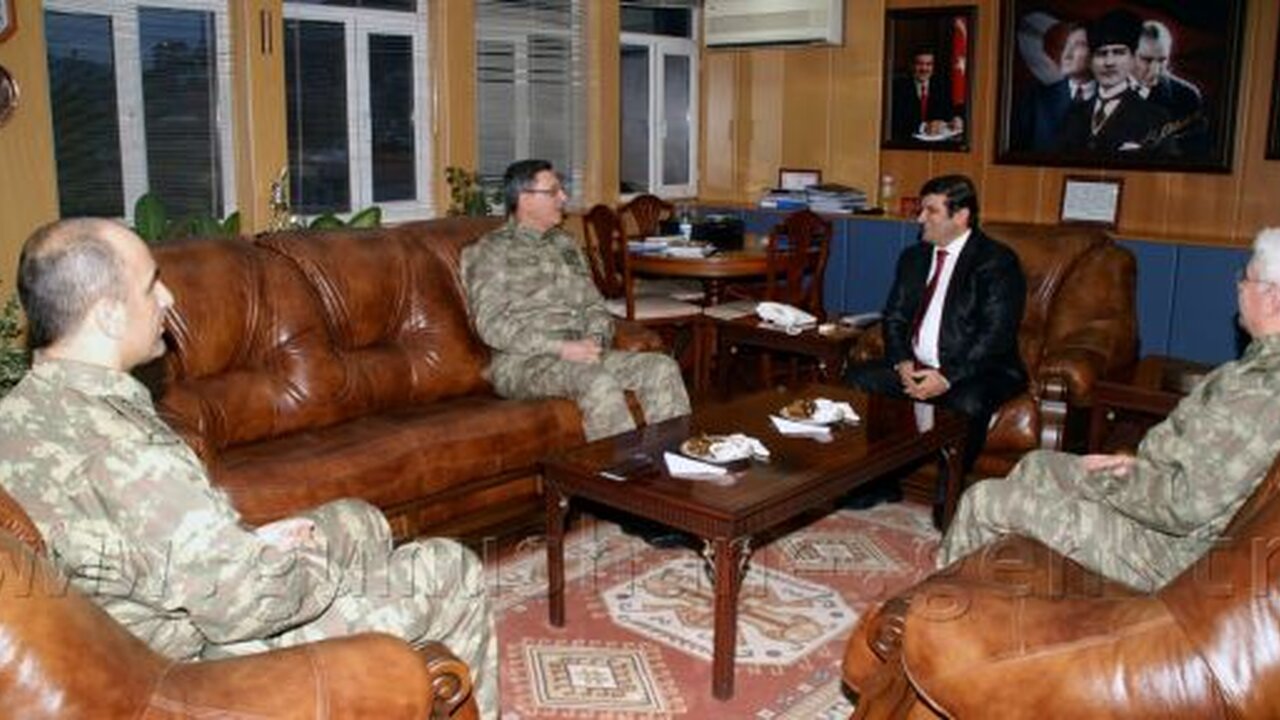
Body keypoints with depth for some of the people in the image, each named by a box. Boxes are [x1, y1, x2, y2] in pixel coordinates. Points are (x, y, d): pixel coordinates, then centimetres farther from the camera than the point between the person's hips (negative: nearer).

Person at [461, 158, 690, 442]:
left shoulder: (566, 244, 21)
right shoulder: (492, 251, 0)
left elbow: (594, 305, 21)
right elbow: (491, 325, -11)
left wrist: (595, 339, -4)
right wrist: (559, 348, -18)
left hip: (578, 354, 7)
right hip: (521, 362, -6)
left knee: (663, 368, -15)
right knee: (598, 382, -35)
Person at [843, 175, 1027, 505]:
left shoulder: (997, 261, -7)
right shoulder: (914, 257, 15)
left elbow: (996, 334, -15)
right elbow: (894, 317, 12)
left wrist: (947, 377, -24)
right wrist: (902, 363, -9)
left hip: (976, 371, -6)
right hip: (916, 366, 6)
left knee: (968, 404, -37)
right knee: (856, 377, -15)